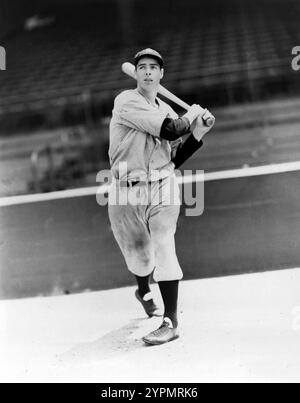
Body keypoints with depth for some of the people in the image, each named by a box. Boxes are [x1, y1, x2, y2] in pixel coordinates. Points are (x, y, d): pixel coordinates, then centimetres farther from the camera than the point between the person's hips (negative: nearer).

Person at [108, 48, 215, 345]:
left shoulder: (167, 111, 14)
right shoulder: (127, 102, -6)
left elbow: (175, 159, 13)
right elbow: (168, 130, -16)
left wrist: (197, 133, 4)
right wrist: (190, 117, 2)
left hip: (162, 188, 3)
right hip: (126, 193, -2)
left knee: (163, 249, -12)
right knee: (138, 255, 10)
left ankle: (171, 322, -7)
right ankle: (144, 291, 45)